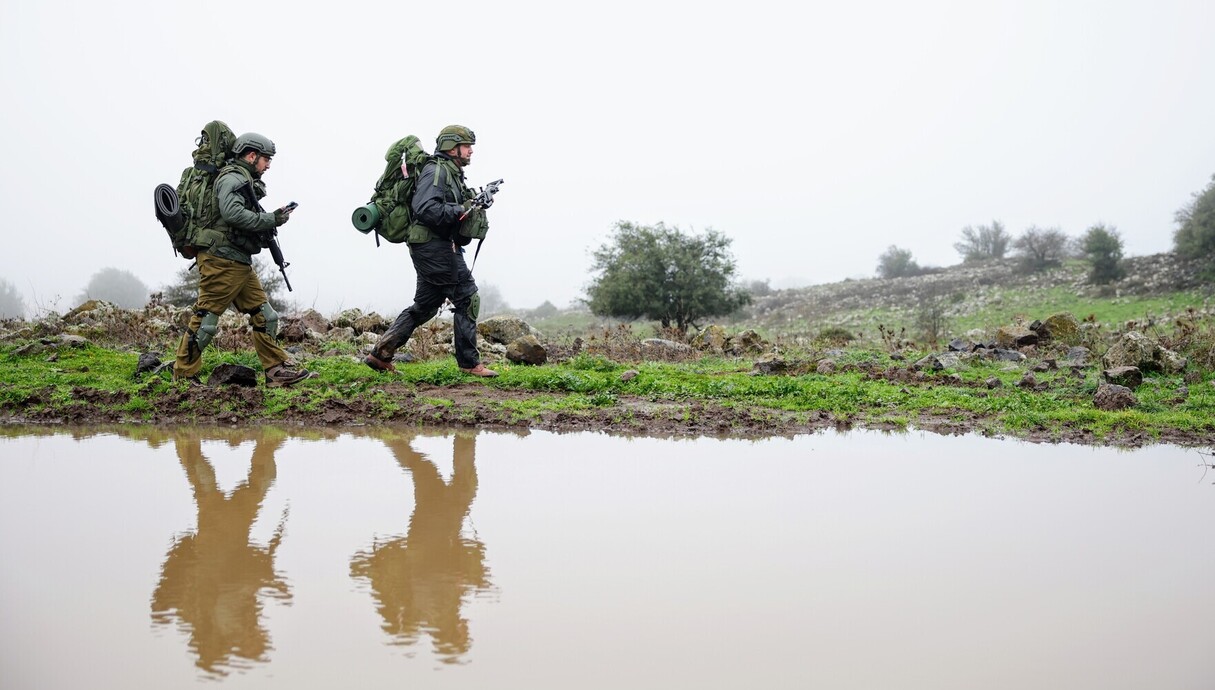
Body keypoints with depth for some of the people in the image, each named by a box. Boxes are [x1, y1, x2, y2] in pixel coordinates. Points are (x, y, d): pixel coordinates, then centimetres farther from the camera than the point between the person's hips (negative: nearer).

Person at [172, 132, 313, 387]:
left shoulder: (246, 182, 21)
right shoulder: (233, 178, -9)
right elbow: (232, 213, -25)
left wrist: (272, 219, 7)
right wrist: (270, 220, -19)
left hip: (240, 263, 10)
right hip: (222, 260, -10)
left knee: (264, 315, 7)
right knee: (205, 318, -5)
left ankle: (276, 370, 9)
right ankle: (183, 375, 3)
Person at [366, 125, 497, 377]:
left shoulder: (452, 174, 20)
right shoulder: (436, 170, -11)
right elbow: (425, 208, -24)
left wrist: (475, 205, 6)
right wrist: (461, 211, -19)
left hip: (435, 249, 10)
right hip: (435, 247, -10)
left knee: (424, 306, 12)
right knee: (467, 299, -6)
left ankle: (380, 354, 14)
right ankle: (469, 363, -1)